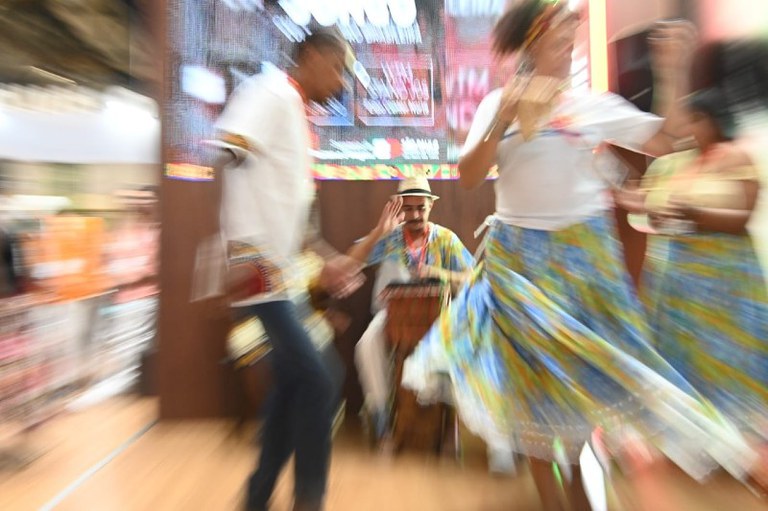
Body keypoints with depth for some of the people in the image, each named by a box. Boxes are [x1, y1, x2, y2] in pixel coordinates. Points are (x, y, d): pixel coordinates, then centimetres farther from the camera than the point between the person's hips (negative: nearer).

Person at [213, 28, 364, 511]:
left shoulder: (297, 114, 23)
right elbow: (231, 155, -21)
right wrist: (245, 250, -31)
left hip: (279, 270, 10)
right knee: (317, 382, -7)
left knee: (293, 382, 15)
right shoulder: (273, 91, -3)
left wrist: (328, 258, 18)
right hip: (257, 268, -10)